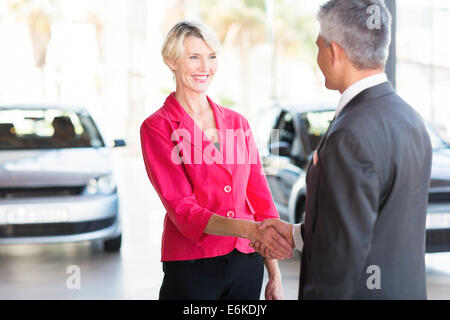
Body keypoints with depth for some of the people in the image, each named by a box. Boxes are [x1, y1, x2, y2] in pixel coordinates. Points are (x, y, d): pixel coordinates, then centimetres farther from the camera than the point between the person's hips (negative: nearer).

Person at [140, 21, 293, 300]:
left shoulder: (237, 123, 9)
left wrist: (275, 276, 5)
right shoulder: (157, 128, -5)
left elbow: (259, 198, 11)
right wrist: (251, 231, -29)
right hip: (191, 267, -4)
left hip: (247, 266, 4)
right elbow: (183, 210, -15)